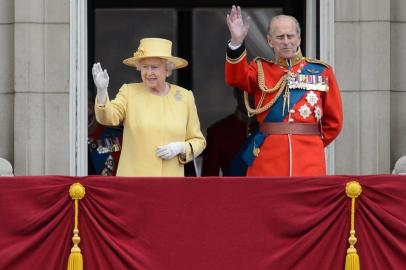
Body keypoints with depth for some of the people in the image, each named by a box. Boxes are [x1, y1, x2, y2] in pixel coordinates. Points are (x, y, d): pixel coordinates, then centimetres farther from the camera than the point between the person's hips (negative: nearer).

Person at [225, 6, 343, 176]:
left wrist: (312, 144, 10)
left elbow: (334, 121, 14)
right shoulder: (260, 70, 10)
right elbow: (236, 78, -13)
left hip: (309, 163, 0)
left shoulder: (321, 72, 9)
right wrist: (237, 41, -26)